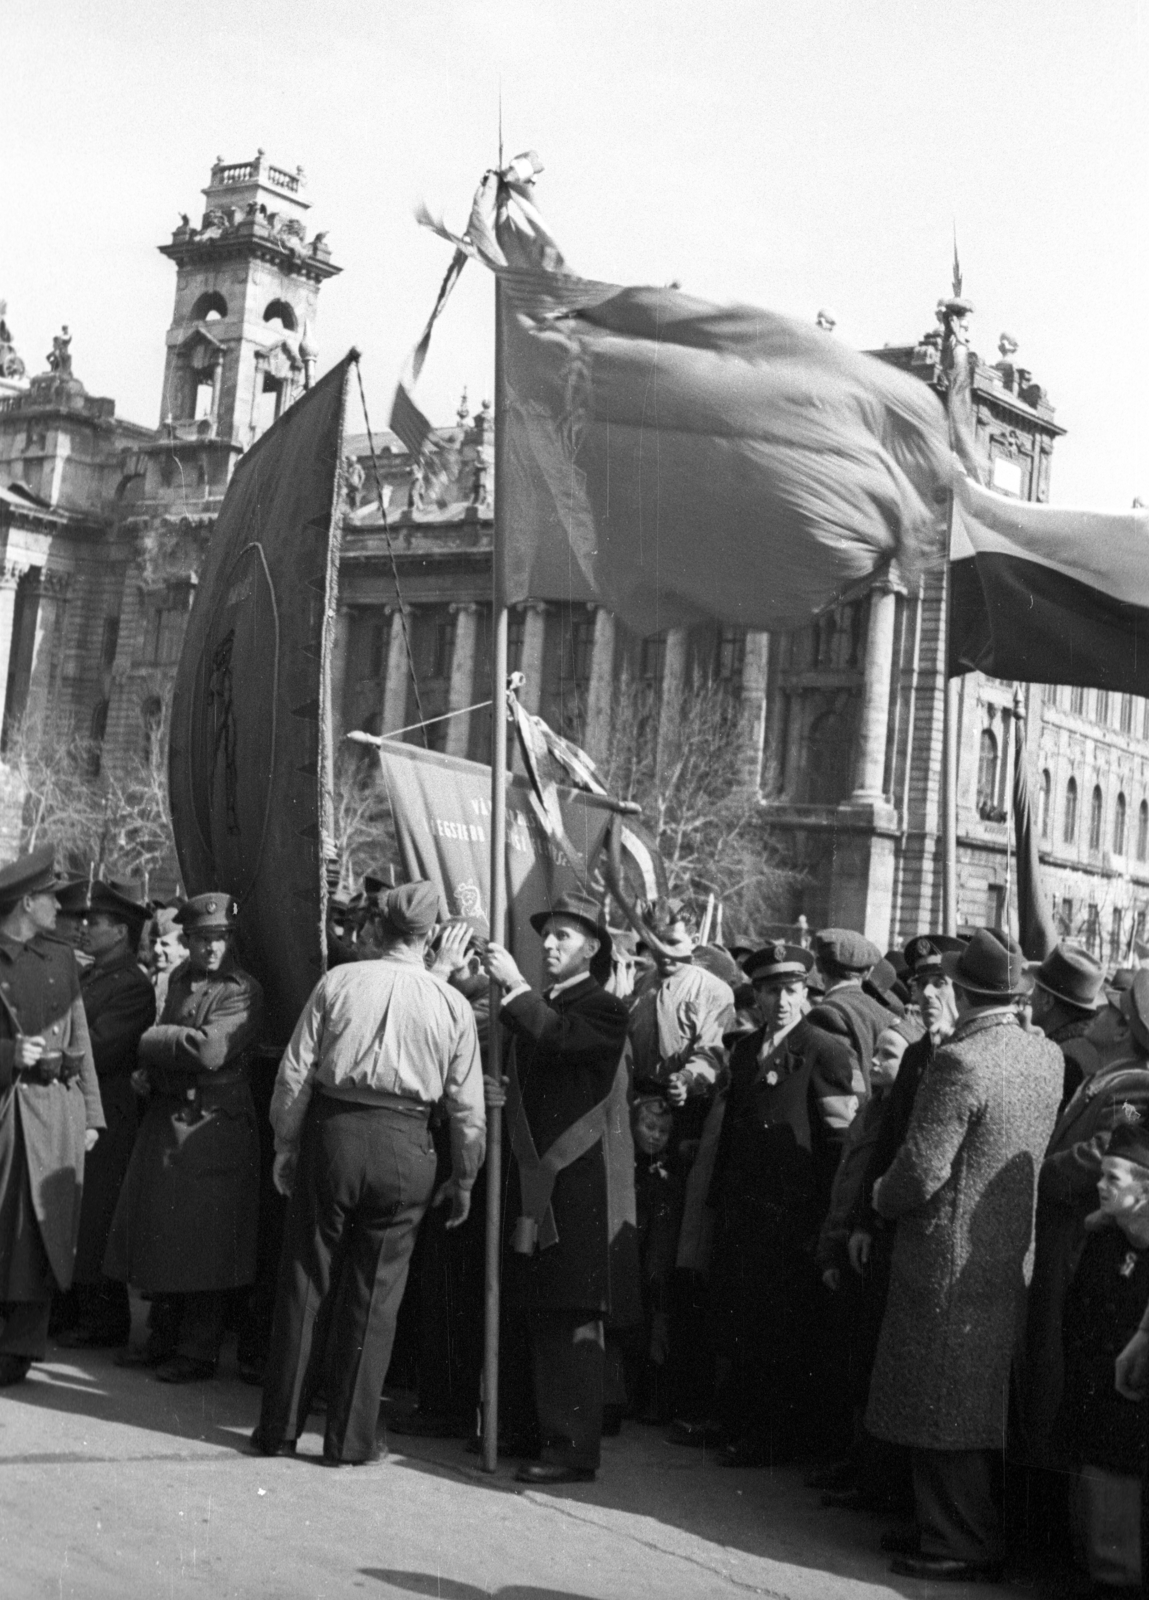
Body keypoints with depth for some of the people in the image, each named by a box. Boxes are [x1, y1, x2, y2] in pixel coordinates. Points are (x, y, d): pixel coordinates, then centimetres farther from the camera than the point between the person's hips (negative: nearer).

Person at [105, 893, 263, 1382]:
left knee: (203, 1244, -1)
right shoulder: (179, 979, 14)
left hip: (214, 1127, -7)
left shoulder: (243, 992, -10)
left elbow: (209, 1051, -22)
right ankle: (163, 1339, 26)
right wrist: (149, 1072, 0)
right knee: (159, 1235, 12)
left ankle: (198, 1353, 9)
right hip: (166, 1119, 7)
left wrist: (154, 1042, -9)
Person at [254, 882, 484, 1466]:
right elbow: (468, 1107, 3)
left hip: (332, 1133, 0)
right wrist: (464, 1178, 14)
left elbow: (295, 1073, -1)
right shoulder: (452, 1004, 0)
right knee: (373, 1294, 9)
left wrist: (285, 1145, 9)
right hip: (405, 1149, 0)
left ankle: (279, 1427, 19)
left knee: (306, 1283, 11)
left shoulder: (337, 982, -1)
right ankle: (350, 1439, 15)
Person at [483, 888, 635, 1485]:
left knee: (574, 1319, -6)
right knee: (541, 1317, 12)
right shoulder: (540, 1008, 17)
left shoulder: (603, 1010, -6)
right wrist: (504, 1095, 1)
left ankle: (574, 1448, -2)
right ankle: (544, 1428, 22)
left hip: (580, 1184, -8)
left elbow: (556, 1039, -25)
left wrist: (514, 985, -21)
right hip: (536, 1179, 8)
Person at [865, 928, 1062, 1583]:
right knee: (980, 1406, 17)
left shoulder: (960, 1063, -23)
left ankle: (966, 1546, 13)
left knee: (948, 1414, 4)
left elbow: (921, 1170, -23)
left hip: (952, 1267, -8)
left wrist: (882, 1197, -3)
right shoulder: (1048, 1057, 2)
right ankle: (947, 1525, 28)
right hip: (1010, 1261, 8)